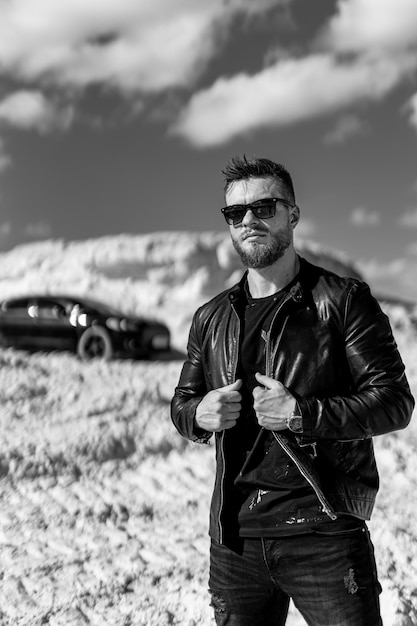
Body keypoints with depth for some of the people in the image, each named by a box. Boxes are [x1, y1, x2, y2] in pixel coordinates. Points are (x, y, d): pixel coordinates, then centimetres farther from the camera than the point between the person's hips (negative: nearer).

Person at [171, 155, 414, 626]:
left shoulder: (341, 300, -3)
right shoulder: (211, 317, 11)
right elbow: (181, 402, 19)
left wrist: (304, 414, -19)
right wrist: (200, 414, -5)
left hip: (322, 529, -4)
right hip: (234, 534, 4)